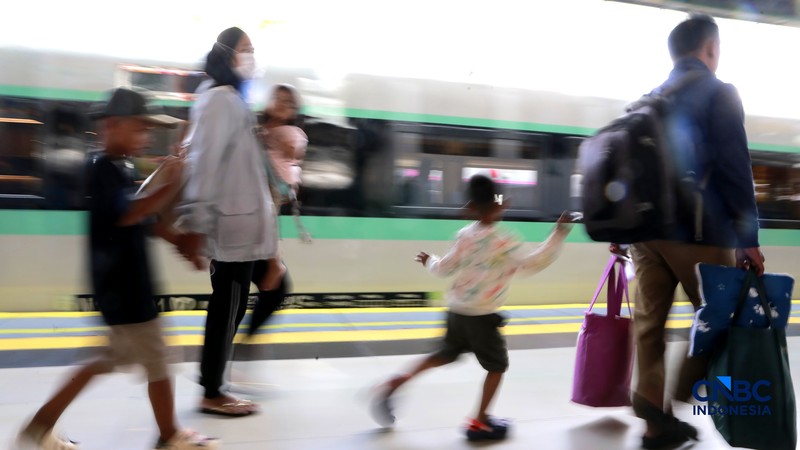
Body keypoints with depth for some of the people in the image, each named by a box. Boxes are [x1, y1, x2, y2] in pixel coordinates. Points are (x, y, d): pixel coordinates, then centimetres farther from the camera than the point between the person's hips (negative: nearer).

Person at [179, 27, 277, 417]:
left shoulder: (232, 101, 19)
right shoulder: (219, 100, -12)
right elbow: (203, 163, -20)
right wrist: (196, 225, -23)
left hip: (241, 222, 10)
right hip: (232, 224, -10)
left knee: (230, 308, 13)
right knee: (227, 309, -2)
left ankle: (213, 388, 22)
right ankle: (212, 394, 9)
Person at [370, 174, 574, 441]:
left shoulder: (465, 235, 1)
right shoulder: (505, 242, -15)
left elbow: (445, 269, 6)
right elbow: (531, 264, -20)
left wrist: (429, 261, 28)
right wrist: (558, 236, -18)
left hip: (456, 309, 6)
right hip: (482, 316, -6)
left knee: (446, 354, 24)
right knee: (497, 366, 11)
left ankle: (395, 384, 18)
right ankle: (479, 422, 14)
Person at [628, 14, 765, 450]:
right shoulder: (719, 93, -2)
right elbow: (735, 169, -10)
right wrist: (748, 239, -9)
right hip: (698, 230, -6)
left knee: (649, 321, 6)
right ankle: (671, 397, -5)